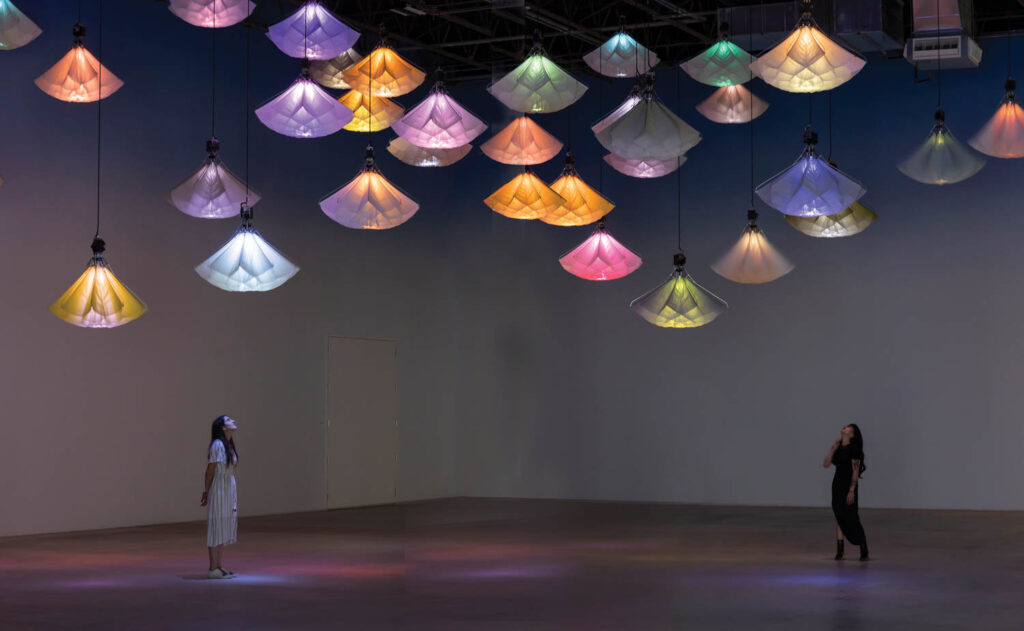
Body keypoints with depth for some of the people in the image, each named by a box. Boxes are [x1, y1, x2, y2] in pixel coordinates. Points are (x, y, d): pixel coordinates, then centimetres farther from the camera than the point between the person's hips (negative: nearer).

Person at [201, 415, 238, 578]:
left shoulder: (229, 445, 13)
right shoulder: (218, 445, -15)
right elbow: (210, 470, -11)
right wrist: (207, 492, -4)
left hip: (229, 491, 9)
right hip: (219, 491, -9)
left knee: (224, 529, 11)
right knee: (217, 528, -5)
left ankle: (218, 567, 17)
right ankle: (213, 568, -2)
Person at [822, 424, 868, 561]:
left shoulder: (854, 449, -9)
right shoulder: (838, 449, 12)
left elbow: (855, 471, -14)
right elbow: (826, 464, 8)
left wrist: (852, 490, -20)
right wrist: (833, 449, -1)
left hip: (848, 486, -7)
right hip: (837, 485, 7)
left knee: (851, 518, -7)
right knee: (839, 518, 7)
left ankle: (864, 551, 1)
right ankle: (839, 550, 9)